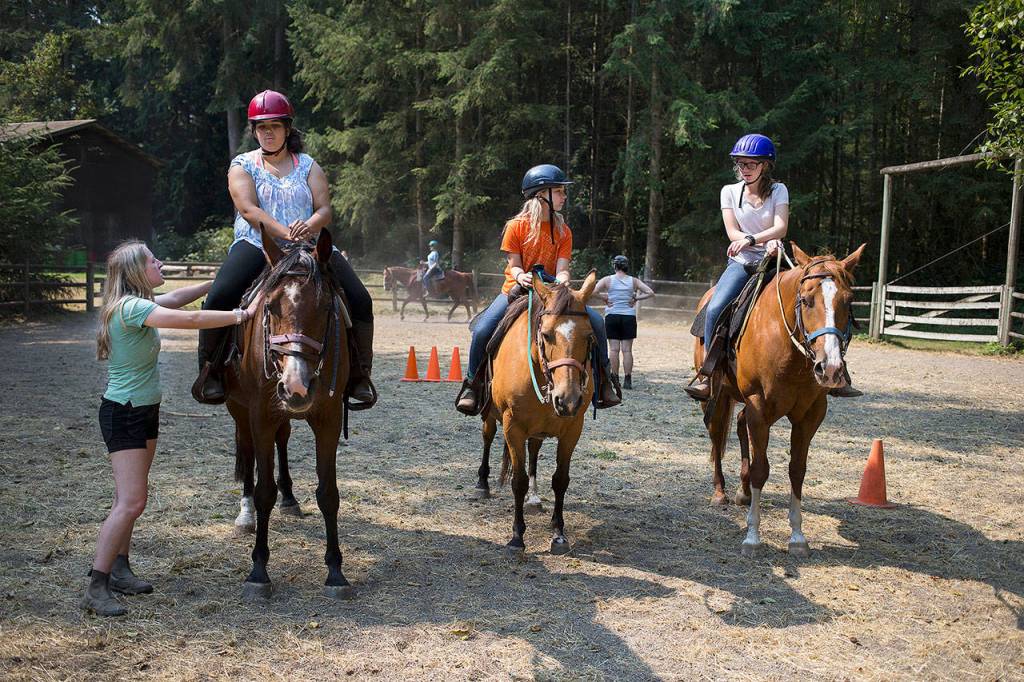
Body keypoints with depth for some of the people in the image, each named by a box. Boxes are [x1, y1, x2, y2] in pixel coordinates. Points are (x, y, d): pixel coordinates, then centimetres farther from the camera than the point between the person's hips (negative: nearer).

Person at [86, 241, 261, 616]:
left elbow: (177, 297, 22)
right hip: (123, 414, -10)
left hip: (144, 412, 10)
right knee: (131, 502, -11)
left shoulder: (136, 303, 7)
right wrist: (240, 315, -22)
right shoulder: (132, 308, -23)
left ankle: (119, 569, 25)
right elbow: (191, 319, -29)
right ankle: (96, 589, -5)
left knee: (130, 497, 15)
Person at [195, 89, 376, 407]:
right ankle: (209, 371, -11)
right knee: (218, 297, -28)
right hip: (256, 244, -2)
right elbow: (249, 209, -7)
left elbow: (325, 210, 3)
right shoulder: (242, 165, 10)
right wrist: (285, 232, -24)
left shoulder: (308, 166, 16)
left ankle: (359, 374, 0)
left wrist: (308, 227, -22)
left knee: (360, 300, -15)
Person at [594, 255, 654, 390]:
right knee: (627, 350, 2)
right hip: (629, 318, 1)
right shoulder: (634, 281, 2)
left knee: (614, 349, 3)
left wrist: (604, 297, -1)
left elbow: (593, 291, -13)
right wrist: (636, 298, 3)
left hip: (612, 317, -1)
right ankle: (627, 380, 1)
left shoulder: (607, 280, -2)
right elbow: (650, 292, -1)